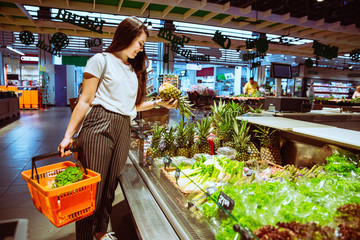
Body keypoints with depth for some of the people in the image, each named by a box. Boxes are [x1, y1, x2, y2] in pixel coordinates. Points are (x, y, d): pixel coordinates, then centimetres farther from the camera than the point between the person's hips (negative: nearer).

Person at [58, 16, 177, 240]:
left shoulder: (134, 69, 18)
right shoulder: (101, 60, 0)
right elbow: (85, 101, -3)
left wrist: (159, 103, 9)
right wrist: (69, 135, -8)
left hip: (123, 130, 6)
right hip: (99, 126, -6)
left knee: (111, 185, 13)